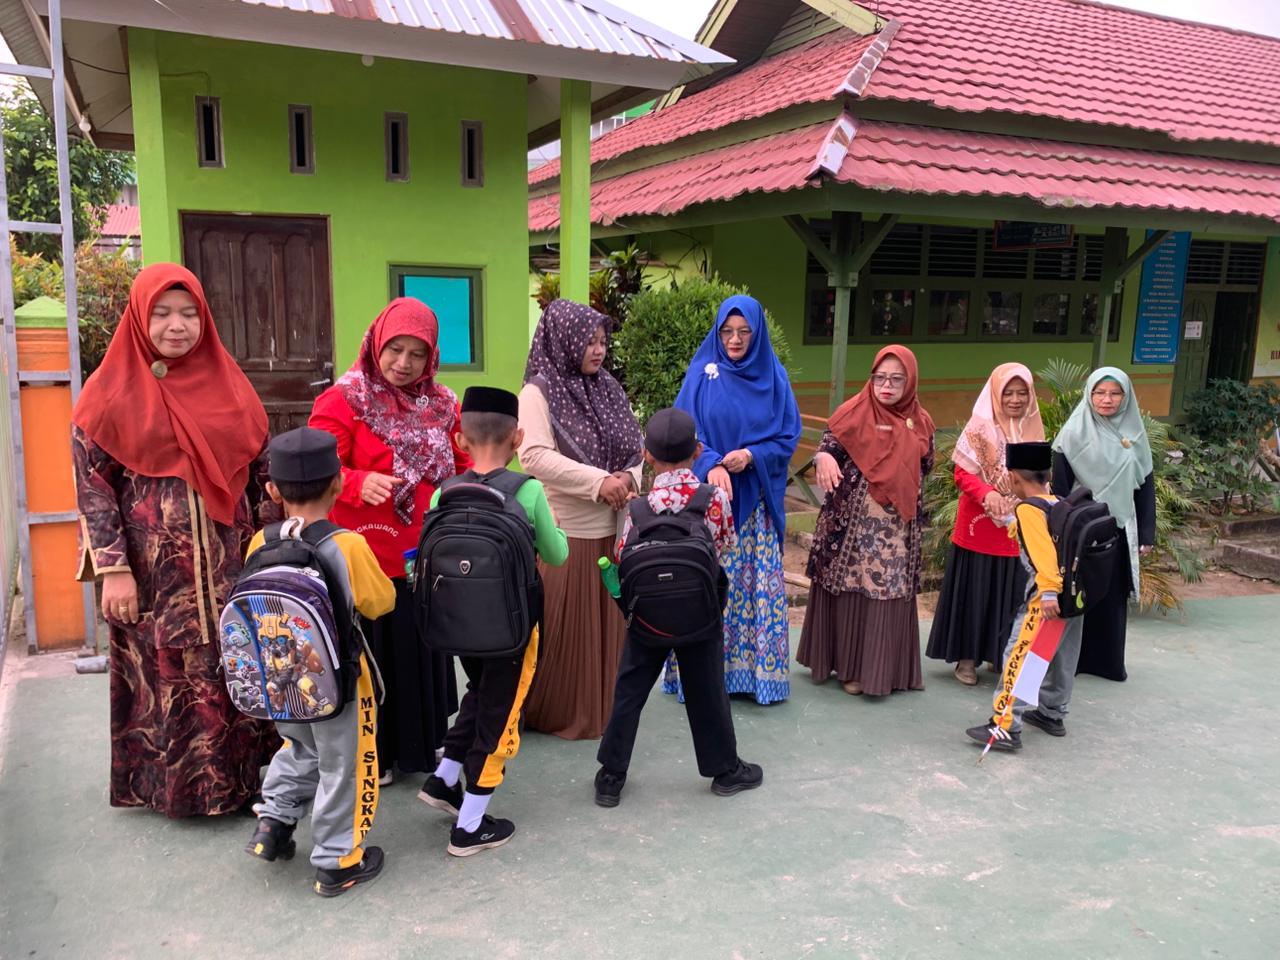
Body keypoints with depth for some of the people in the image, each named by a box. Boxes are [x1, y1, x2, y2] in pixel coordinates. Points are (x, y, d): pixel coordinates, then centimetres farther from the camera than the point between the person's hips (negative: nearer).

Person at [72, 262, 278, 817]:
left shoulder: (228, 385, 6)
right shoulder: (111, 392, -3)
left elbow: (262, 471, 9)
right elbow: (92, 485, -5)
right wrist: (114, 569, -11)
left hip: (230, 567, 3)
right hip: (155, 574, -3)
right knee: (166, 678, 6)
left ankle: (240, 774, 26)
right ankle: (172, 784, 24)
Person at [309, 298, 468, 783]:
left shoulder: (442, 404, 7)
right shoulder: (342, 400, -9)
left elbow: (464, 467, 14)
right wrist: (358, 483, -33)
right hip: (369, 559, -5)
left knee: (426, 649, 17)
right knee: (373, 654, 8)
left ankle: (423, 742, 36)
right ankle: (371, 752, 26)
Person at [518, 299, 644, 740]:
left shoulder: (608, 388, 11)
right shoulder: (539, 391, -9)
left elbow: (636, 447, 11)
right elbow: (534, 456, -21)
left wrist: (629, 477, -11)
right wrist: (598, 480, -22)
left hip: (611, 529, 6)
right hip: (563, 533, -6)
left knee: (607, 624, 14)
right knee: (562, 629, 3)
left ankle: (601, 707, 29)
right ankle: (558, 713, 19)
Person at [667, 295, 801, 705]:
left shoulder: (774, 377, 5)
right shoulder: (701, 373, 1)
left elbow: (788, 437, 4)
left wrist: (751, 455, -14)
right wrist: (711, 465, -21)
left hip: (755, 500, 1)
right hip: (708, 497, -1)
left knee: (758, 582, 2)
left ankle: (758, 669, 13)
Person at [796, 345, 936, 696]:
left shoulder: (920, 422, 5)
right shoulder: (854, 413, -4)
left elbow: (925, 468, 17)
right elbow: (826, 448, -11)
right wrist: (824, 458, -33)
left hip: (896, 529, 3)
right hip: (852, 522, -2)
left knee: (889, 594, 5)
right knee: (851, 590, 2)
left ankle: (885, 668, 17)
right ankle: (849, 665, 14)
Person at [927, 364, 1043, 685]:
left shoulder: (1034, 429, 7)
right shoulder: (979, 427, -8)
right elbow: (963, 474, -10)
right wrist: (987, 494, -27)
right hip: (980, 527, -4)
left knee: (1011, 593, 10)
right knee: (974, 592, 5)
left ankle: (1001, 654, 24)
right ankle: (967, 657, 17)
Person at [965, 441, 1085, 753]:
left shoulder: (1027, 509, -13)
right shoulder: (1061, 504, 12)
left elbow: (1043, 551, -24)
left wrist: (1049, 590, -29)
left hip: (1046, 597, -9)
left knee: (1019, 656, -8)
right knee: (1062, 656, 20)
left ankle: (1006, 727, -10)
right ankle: (1052, 715, 35)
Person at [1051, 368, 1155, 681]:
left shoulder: (1135, 435, 5)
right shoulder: (1074, 433, -5)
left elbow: (1145, 486, 9)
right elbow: (1060, 487, -5)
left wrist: (1147, 534, 6)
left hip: (1118, 532, 3)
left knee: (1113, 597, 9)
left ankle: (1109, 661, 21)